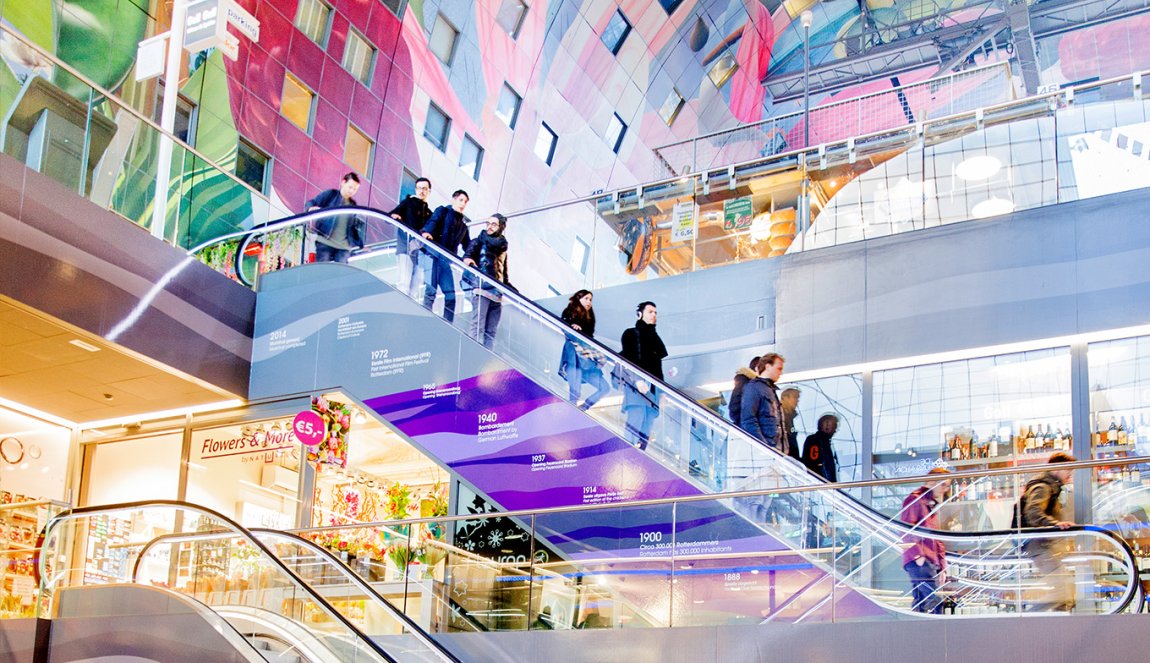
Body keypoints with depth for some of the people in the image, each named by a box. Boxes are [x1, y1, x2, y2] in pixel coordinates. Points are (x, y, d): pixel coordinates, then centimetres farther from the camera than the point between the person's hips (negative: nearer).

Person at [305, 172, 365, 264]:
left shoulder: (353, 205, 18)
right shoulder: (331, 194, 6)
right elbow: (310, 203, -1)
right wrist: (311, 209, -23)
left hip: (344, 247, 4)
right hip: (326, 243, -4)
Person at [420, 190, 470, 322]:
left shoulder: (463, 226, 27)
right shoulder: (443, 211, 10)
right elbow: (432, 221, -11)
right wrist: (427, 231, -33)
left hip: (446, 260, 6)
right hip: (434, 254, -6)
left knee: (451, 295, -3)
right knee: (431, 290, -15)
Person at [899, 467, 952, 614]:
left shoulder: (933, 505, 26)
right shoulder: (915, 500, -2)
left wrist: (942, 567, 20)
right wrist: (917, 555, -18)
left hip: (931, 563, 9)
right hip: (918, 562, -9)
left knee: (922, 604, 5)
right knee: (935, 601, -20)